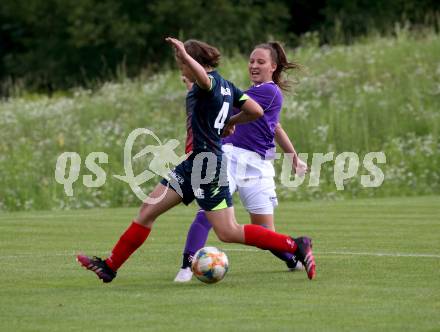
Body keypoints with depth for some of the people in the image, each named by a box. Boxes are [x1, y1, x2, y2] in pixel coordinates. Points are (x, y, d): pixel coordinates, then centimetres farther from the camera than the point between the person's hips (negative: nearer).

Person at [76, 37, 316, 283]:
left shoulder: (211, 82, -13)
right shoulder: (226, 85, 14)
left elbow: (203, 78, -40)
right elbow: (256, 111, 15)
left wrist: (184, 53, -42)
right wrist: (230, 121, 28)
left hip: (207, 160, -10)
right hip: (194, 163, 10)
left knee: (229, 232, -9)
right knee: (147, 211, 9)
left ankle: (296, 246, -3)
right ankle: (110, 267, 12)